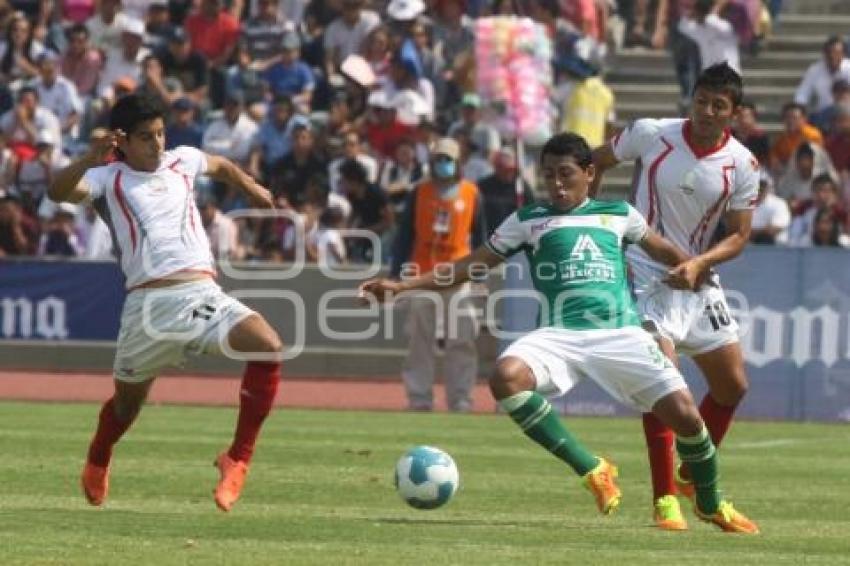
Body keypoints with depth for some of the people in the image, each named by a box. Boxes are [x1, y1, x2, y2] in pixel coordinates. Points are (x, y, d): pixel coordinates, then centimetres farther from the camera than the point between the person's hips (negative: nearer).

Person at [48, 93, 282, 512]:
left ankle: (238, 458, -14)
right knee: (128, 400, 13)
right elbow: (60, 192, -17)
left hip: (203, 293, 2)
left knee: (268, 347, -24)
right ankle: (97, 464, 48)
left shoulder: (182, 161, 17)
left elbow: (221, 166, 42)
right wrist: (90, 160, -33)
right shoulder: (109, 178, 5)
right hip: (149, 301, -2)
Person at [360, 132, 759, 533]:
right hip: (559, 334, 0)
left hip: (621, 332, 0)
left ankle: (711, 504, 18)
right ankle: (591, 470, -20)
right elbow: (471, 265, 17)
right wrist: (402, 286, 10)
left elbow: (660, 248, 33)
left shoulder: (618, 214, 18)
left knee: (683, 412, -14)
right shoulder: (528, 221, 16)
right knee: (506, 378, -32)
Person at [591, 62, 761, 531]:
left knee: (732, 386, 9)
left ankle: (692, 478, 32)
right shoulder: (651, 135, -11)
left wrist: (700, 262, -19)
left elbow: (739, 235, -2)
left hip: (699, 281, 4)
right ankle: (664, 499, -13)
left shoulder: (743, 165, -7)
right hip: (647, 276, -4)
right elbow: (597, 161, 7)